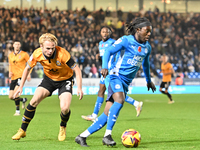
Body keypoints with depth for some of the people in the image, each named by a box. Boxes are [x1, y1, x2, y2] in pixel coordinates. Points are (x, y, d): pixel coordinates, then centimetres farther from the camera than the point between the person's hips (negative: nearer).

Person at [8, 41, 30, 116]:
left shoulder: (24, 54, -1)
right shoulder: (10, 55, 13)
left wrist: (29, 74, -9)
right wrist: (10, 72, 7)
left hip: (21, 76, -6)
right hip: (13, 77, 6)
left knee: (15, 92, -25)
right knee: (11, 97, 2)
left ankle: (17, 111, -8)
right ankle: (23, 100, 31)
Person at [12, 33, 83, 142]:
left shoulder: (62, 54, -32)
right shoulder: (37, 54, -21)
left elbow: (76, 69, -23)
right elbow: (27, 68, -1)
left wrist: (79, 88, -32)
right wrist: (21, 86, -1)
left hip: (65, 80, -3)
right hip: (49, 79, 3)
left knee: (65, 108, -22)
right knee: (34, 101, -16)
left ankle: (63, 128, 13)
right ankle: (22, 130, -1)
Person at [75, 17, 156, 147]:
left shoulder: (147, 47, 14)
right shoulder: (126, 40, -5)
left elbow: (145, 64, 32)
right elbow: (109, 51, -7)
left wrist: (148, 80, 42)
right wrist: (105, 67, -24)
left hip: (126, 82, 6)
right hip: (115, 76, -6)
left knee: (107, 115, -3)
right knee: (120, 100, -34)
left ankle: (82, 136, 4)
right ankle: (107, 135, -30)